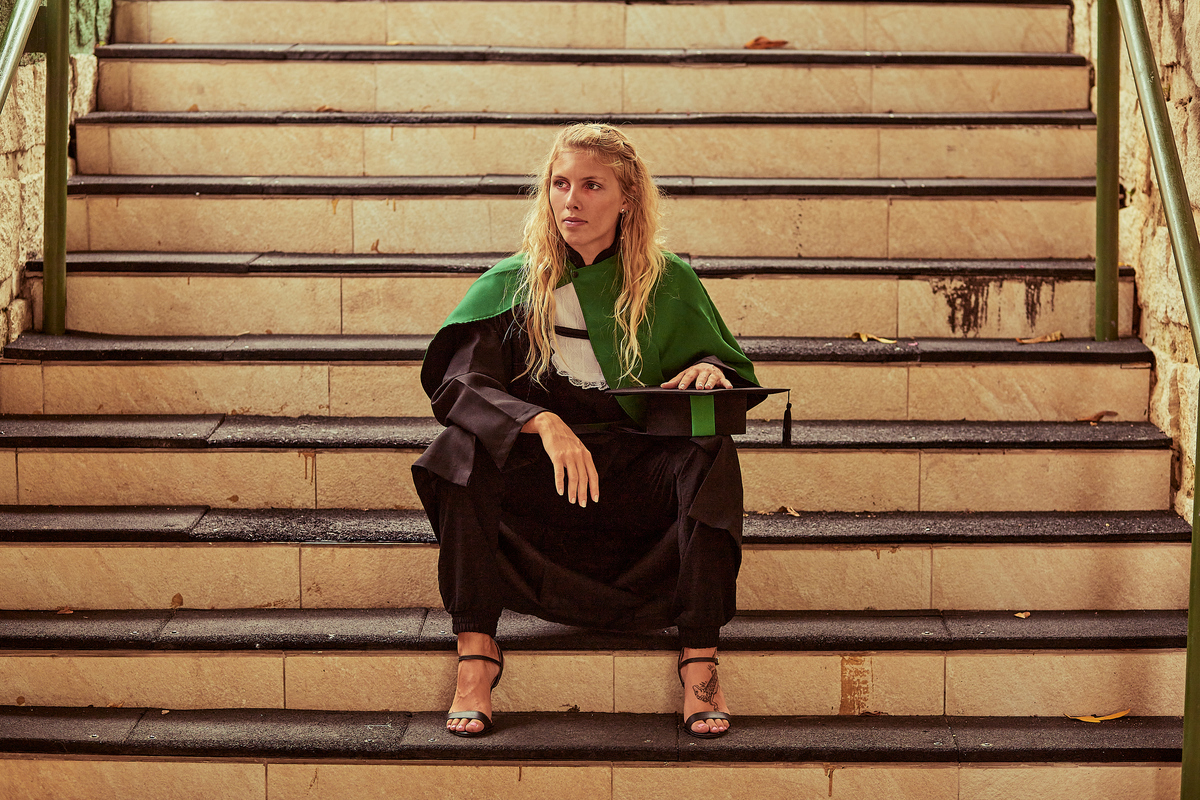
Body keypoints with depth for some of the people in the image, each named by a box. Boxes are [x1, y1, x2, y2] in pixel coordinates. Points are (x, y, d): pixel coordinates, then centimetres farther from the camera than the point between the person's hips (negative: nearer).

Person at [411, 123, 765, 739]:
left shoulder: (669, 284, 6)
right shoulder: (510, 287, 3)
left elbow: (731, 370, 15)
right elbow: (458, 384, -11)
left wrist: (711, 371, -12)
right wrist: (544, 424, -30)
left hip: (639, 475, 0)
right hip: (539, 475, 0)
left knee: (710, 457, -30)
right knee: (460, 448, -29)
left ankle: (700, 660, -28)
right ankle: (475, 651, -29)